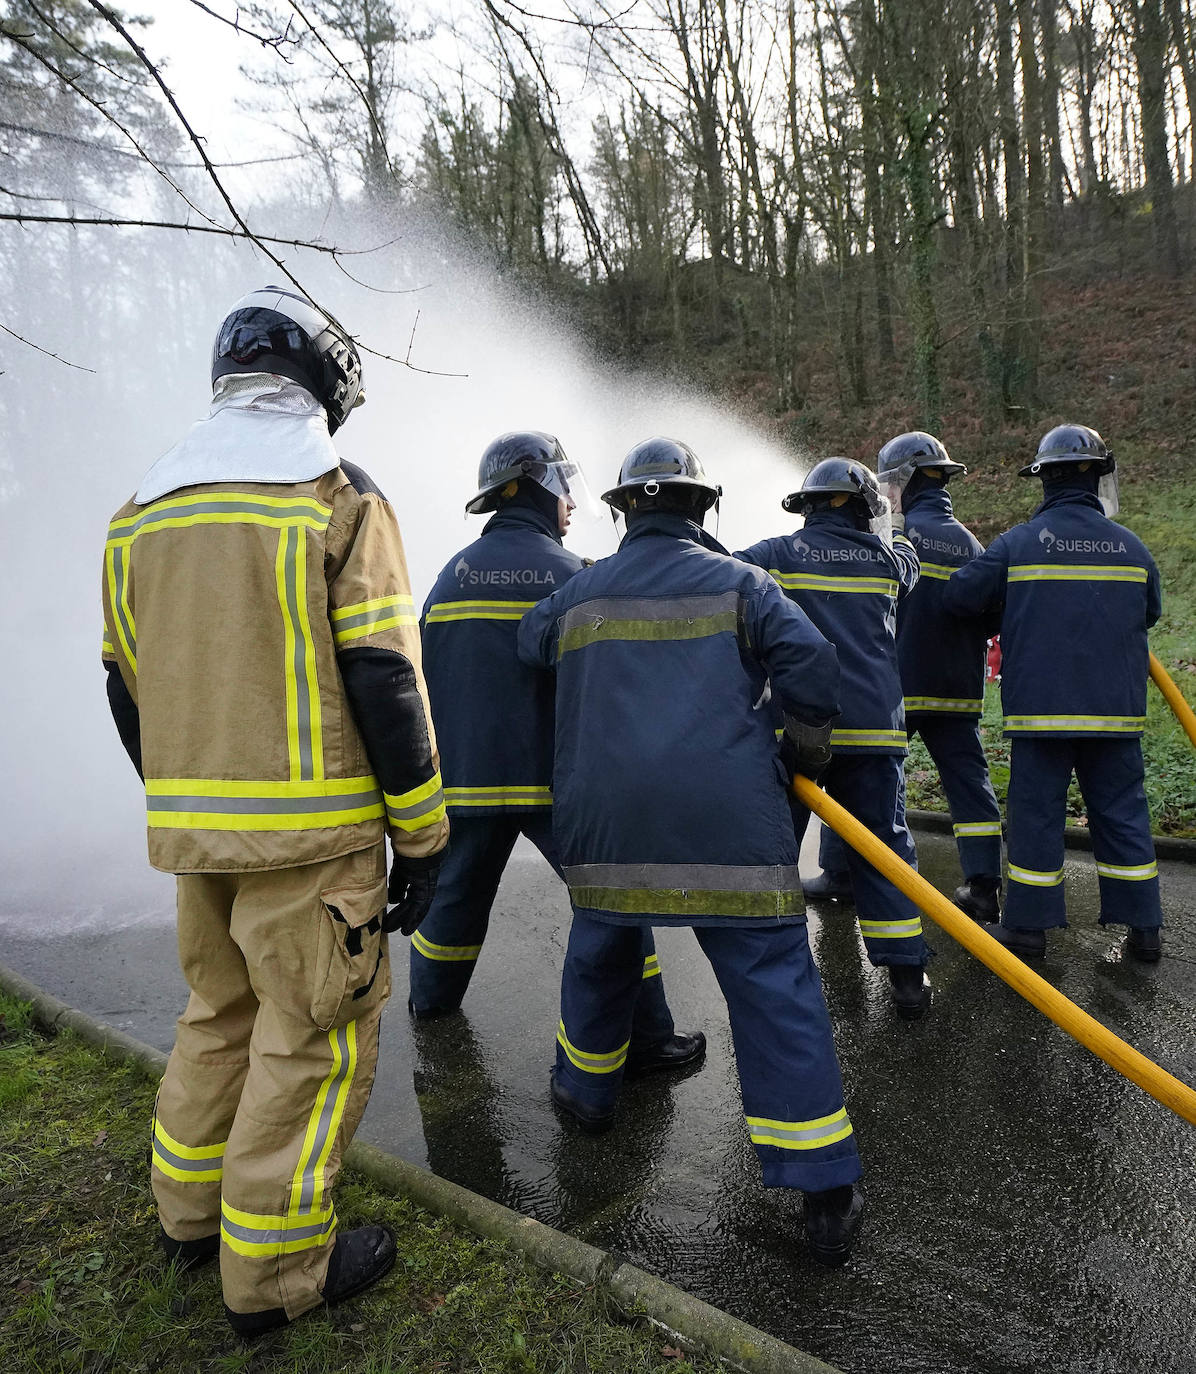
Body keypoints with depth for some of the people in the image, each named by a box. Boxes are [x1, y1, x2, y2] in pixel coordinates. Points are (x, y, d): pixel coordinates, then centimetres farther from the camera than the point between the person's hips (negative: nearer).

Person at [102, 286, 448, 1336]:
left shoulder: (143, 510, 11)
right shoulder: (340, 500, -9)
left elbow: (129, 685, 14)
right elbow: (384, 684, -14)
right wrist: (421, 838, -7)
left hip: (190, 830, 7)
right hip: (309, 834, -7)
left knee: (222, 1012, 23)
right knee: (311, 1039, 7)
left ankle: (192, 1213, 39)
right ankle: (275, 1272, 20)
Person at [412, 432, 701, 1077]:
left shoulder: (451, 574, 9)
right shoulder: (566, 573, -8)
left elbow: (429, 676, 13)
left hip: (467, 774, 6)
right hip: (551, 777, -6)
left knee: (460, 888, 24)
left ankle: (432, 997, 42)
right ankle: (645, 1038, 6)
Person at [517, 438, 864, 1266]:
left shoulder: (578, 595, 13)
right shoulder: (738, 584, 4)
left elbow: (526, 649, 27)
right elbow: (811, 664, -5)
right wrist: (808, 749, 12)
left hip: (606, 825, 3)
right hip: (729, 826, -3)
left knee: (600, 956, 27)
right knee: (777, 993, 2)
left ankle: (587, 1091, 45)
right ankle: (827, 1194, 5)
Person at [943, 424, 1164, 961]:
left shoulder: (1017, 543, -5)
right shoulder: (1131, 547, 4)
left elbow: (959, 596, -4)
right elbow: (1149, 613, 17)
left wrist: (1008, 607, 16)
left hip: (1039, 708, -2)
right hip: (1116, 710, 3)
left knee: (1036, 812, 5)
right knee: (1122, 813, 12)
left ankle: (1028, 926, 13)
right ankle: (1143, 927, 20)